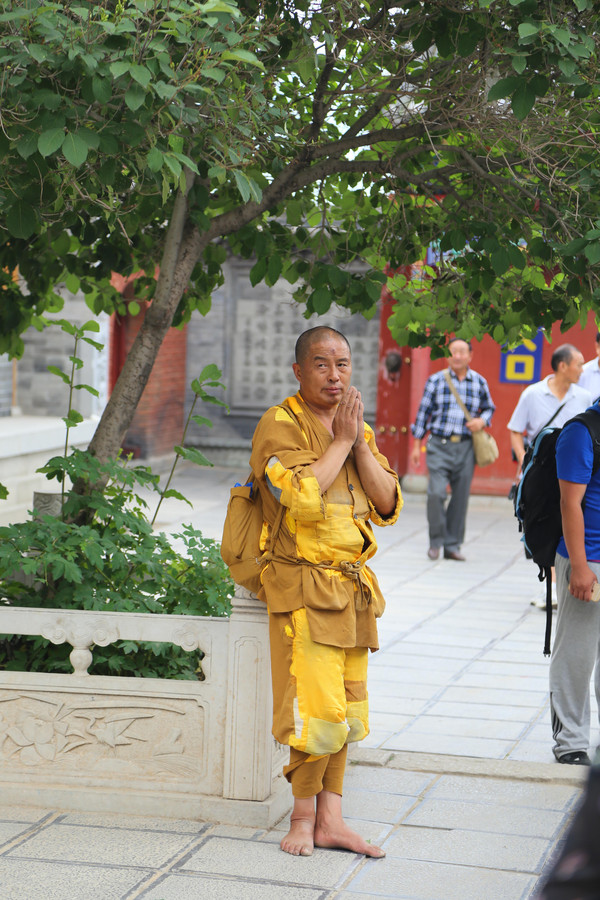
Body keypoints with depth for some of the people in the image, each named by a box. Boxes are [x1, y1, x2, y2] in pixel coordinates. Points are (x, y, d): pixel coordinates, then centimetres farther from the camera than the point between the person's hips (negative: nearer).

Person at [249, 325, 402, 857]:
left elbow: (388, 506, 6)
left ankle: (330, 819, 14)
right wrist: (341, 440, -13)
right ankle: (304, 815, 8)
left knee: (345, 710, 8)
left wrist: (360, 443, -4)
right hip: (304, 585, -7)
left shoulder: (359, 430, 15)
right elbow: (302, 497, -23)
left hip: (353, 586, 7)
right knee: (317, 706, -9)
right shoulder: (280, 425, -8)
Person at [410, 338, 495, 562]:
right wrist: (416, 445, 6)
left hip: (466, 448, 2)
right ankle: (436, 541, 2)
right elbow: (423, 412, 7)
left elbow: (489, 408, 21)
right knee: (436, 492, -15)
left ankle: (452, 545, 14)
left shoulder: (479, 382, 7)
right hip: (439, 445, -2)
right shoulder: (435, 381, 3)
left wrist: (482, 420, -2)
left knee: (461, 497, 3)